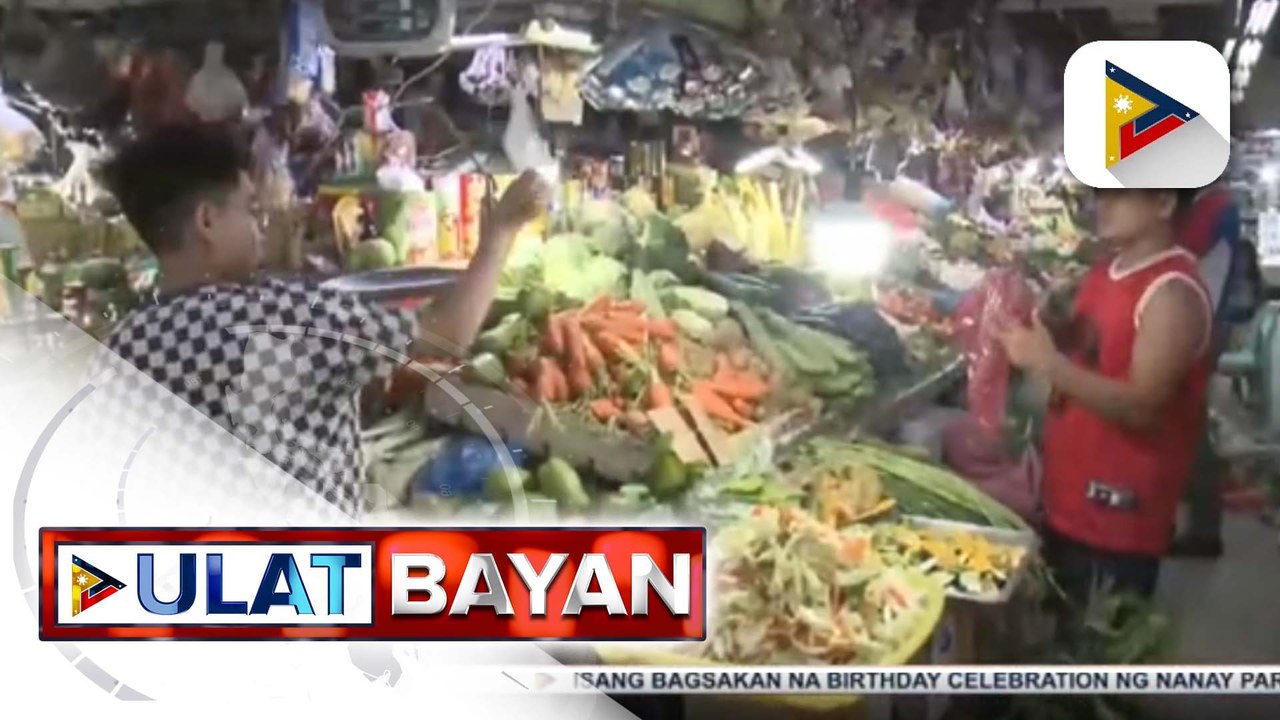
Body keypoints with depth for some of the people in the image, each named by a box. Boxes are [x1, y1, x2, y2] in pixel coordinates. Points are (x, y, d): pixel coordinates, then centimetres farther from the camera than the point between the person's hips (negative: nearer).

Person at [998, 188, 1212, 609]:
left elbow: (1141, 407, -25)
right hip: (1068, 498, 9)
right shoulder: (1105, 272, 9)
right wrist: (1041, 331, 0)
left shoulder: (1173, 294, -19)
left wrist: (1047, 362, -29)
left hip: (1118, 515, -9)